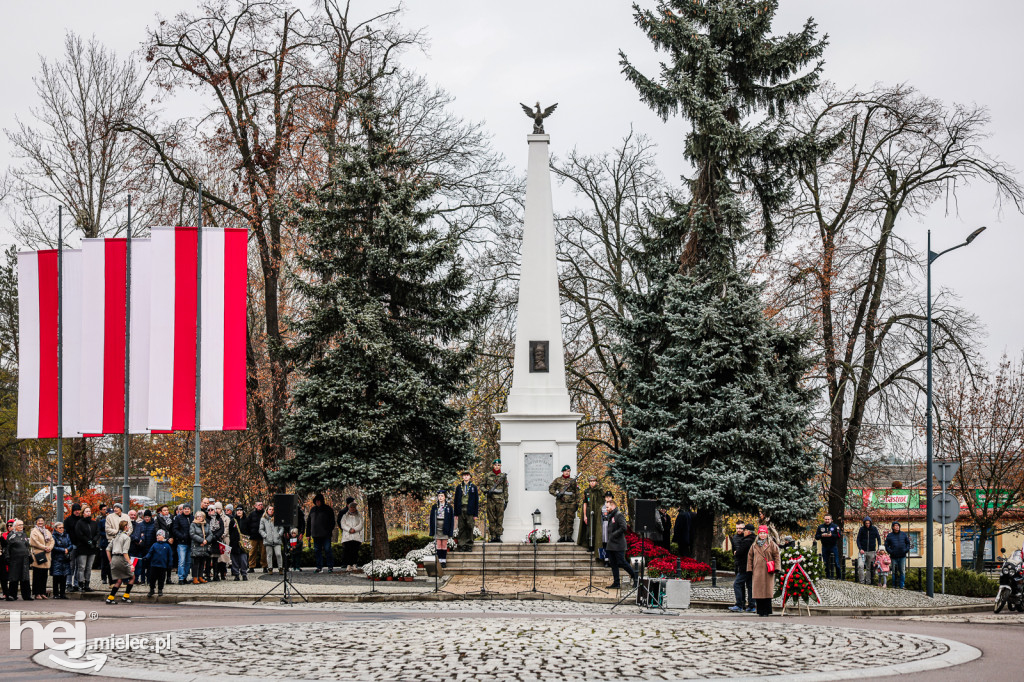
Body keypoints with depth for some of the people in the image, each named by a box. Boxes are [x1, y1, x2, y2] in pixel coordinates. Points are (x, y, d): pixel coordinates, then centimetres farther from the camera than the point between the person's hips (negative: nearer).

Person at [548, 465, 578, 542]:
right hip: (561, 503, -1)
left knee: (570, 520, 0)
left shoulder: (573, 481, 14)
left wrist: (577, 503, 10)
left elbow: (577, 492, 17)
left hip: (571, 503, 1)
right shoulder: (557, 480, 9)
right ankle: (562, 536, -1)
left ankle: (569, 537, 4)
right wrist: (556, 494, -11)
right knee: (562, 520, -4)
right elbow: (551, 489, 7)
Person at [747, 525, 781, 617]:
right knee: (758, 591, -1)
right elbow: (750, 557, 17)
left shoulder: (771, 544, 4)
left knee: (767, 591, -4)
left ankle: (766, 611, 1)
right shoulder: (754, 545, 14)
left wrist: (776, 568, -6)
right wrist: (750, 569, 10)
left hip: (768, 571, -3)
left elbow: (777, 556, 2)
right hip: (757, 571, 3)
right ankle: (760, 611, 6)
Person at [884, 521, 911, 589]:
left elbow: (908, 543, 15)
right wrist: (890, 552, -9)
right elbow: (886, 545, 6)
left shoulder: (903, 534, 8)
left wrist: (907, 550, -2)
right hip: (894, 557, -1)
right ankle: (895, 585, 8)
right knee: (894, 572, 1)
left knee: (902, 571, -1)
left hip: (902, 556, 1)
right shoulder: (889, 536, 3)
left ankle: (902, 585, 3)